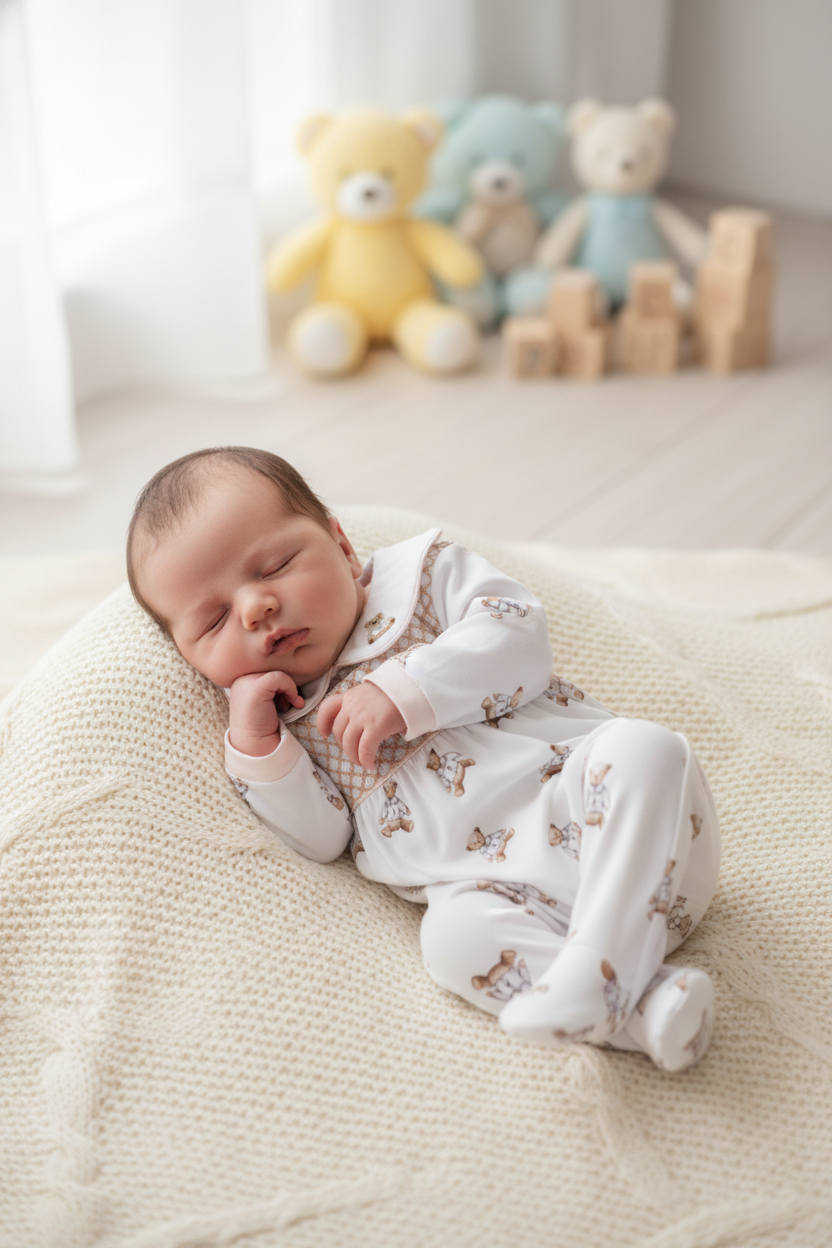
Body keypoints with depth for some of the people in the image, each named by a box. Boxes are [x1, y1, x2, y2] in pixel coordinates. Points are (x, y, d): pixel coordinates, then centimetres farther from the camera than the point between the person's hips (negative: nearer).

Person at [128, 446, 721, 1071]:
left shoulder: (420, 570, 12)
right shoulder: (281, 716, 17)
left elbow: (518, 635, -3)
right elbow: (322, 839, 9)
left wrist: (404, 691, -12)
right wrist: (257, 749, -4)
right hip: (499, 889, 1)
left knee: (644, 748, -32)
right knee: (455, 936, -32)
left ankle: (607, 959, -38)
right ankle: (647, 1004, -38)